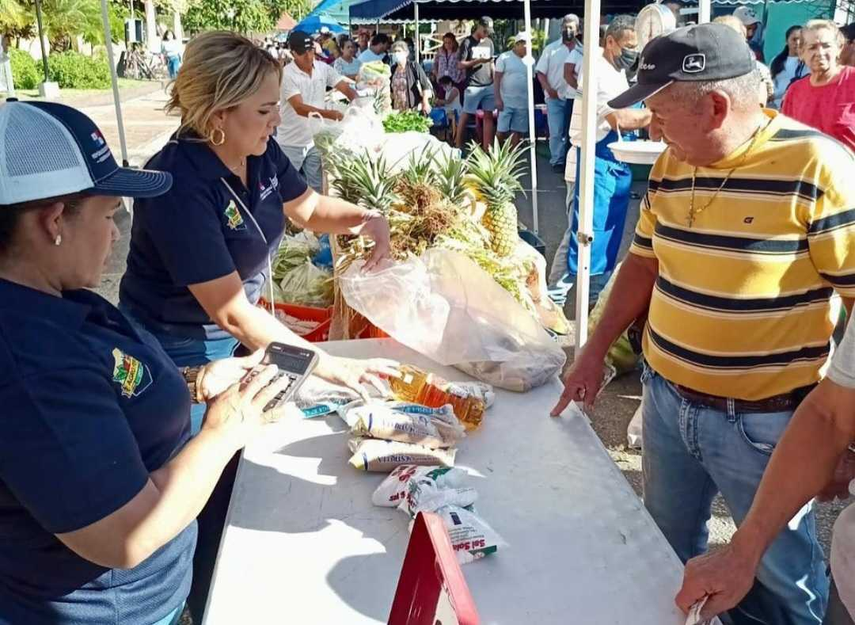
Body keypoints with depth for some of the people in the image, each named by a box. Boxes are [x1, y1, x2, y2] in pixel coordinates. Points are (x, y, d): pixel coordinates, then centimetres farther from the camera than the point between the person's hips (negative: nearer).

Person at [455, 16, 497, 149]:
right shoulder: (467, 42, -2)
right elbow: (460, 65, -5)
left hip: (489, 86, 5)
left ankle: (487, 148, 3)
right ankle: (458, 145, 9)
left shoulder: (489, 43, 14)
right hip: (473, 86, -5)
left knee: (488, 116, 1)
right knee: (466, 115, 1)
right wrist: (478, 60, -16)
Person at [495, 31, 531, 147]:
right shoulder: (504, 57, -3)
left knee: (518, 132, 5)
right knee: (501, 131, -4)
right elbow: (497, 79, -5)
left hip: (523, 103, 4)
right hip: (506, 102, -4)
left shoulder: (530, 60, 8)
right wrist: (498, 98, -12)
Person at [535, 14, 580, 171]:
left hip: (576, 97, 1)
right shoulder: (551, 48, 2)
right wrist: (548, 89, -10)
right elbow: (540, 72, 2)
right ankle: (557, 161, 8)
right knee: (556, 132, -2)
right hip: (556, 97, -1)